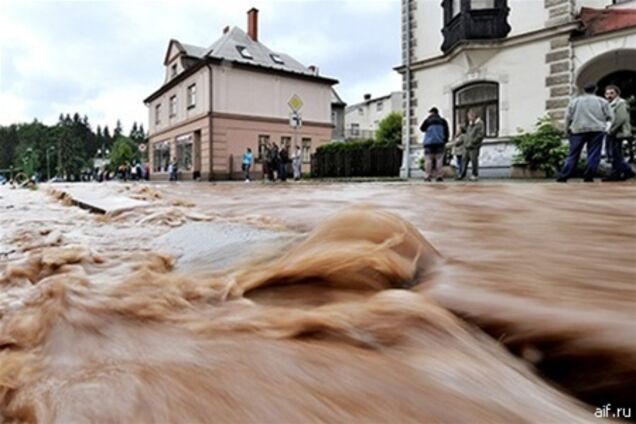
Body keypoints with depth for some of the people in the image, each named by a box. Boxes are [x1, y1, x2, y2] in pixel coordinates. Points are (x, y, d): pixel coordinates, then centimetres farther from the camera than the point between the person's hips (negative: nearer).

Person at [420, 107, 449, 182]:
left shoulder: (427, 120, 1)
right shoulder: (443, 121, 10)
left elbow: (422, 128, 13)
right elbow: (446, 132, 10)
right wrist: (445, 140, 18)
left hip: (429, 143, -2)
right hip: (439, 143, 2)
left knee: (428, 159, -2)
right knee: (439, 159, 1)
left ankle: (427, 176, -8)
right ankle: (439, 176, -3)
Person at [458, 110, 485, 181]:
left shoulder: (480, 123, -6)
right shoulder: (470, 124, 19)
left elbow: (481, 134, -14)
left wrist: (473, 141, -16)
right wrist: (465, 141, 10)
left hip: (474, 147, -8)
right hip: (467, 146, 8)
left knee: (474, 161, -6)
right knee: (464, 160, 6)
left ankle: (475, 175, 1)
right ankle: (462, 175, 10)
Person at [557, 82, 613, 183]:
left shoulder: (574, 101, 6)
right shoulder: (602, 101, 4)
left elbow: (568, 117, 4)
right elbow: (609, 116, 4)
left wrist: (567, 129, 14)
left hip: (578, 130, 1)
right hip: (596, 130, -1)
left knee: (573, 154, 2)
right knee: (593, 154, 3)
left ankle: (563, 176, -2)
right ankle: (588, 176, -2)